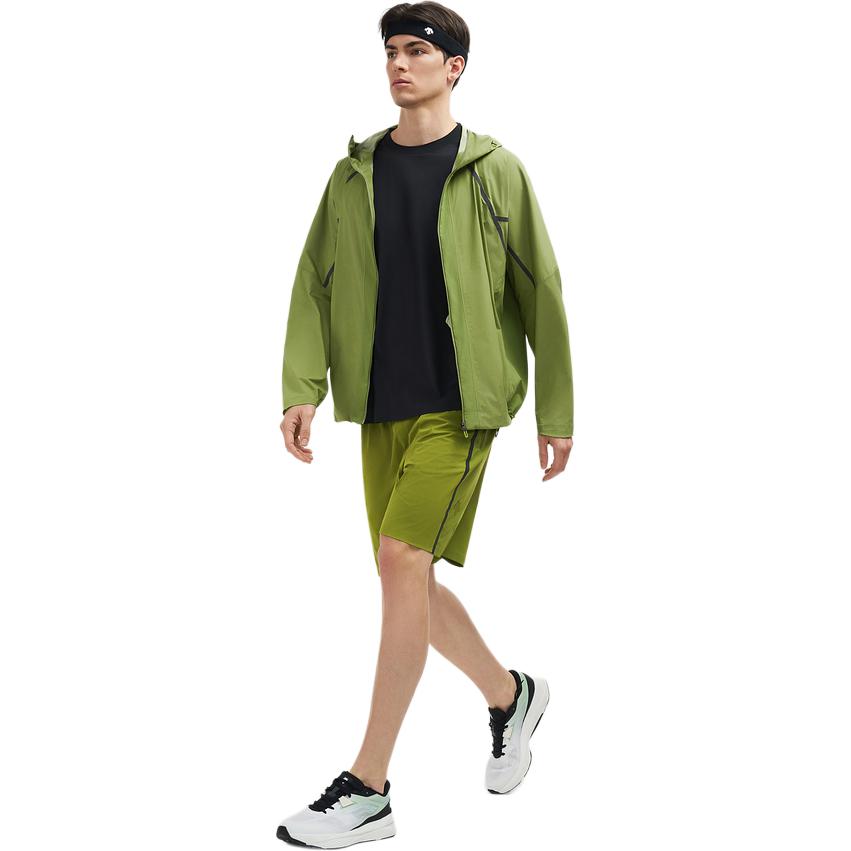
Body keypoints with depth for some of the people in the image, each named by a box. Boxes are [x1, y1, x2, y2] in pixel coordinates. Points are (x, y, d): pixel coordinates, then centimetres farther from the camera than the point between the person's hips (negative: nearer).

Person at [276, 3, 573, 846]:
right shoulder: (355, 172, 9)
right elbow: (315, 281, 7)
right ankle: (510, 695, 37)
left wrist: (556, 410, 0)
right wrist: (302, 386, -6)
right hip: (382, 405, 5)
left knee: (403, 560, -15)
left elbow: (540, 292, 1)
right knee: (410, 583, 10)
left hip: (460, 402, -5)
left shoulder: (493, 170, -2)